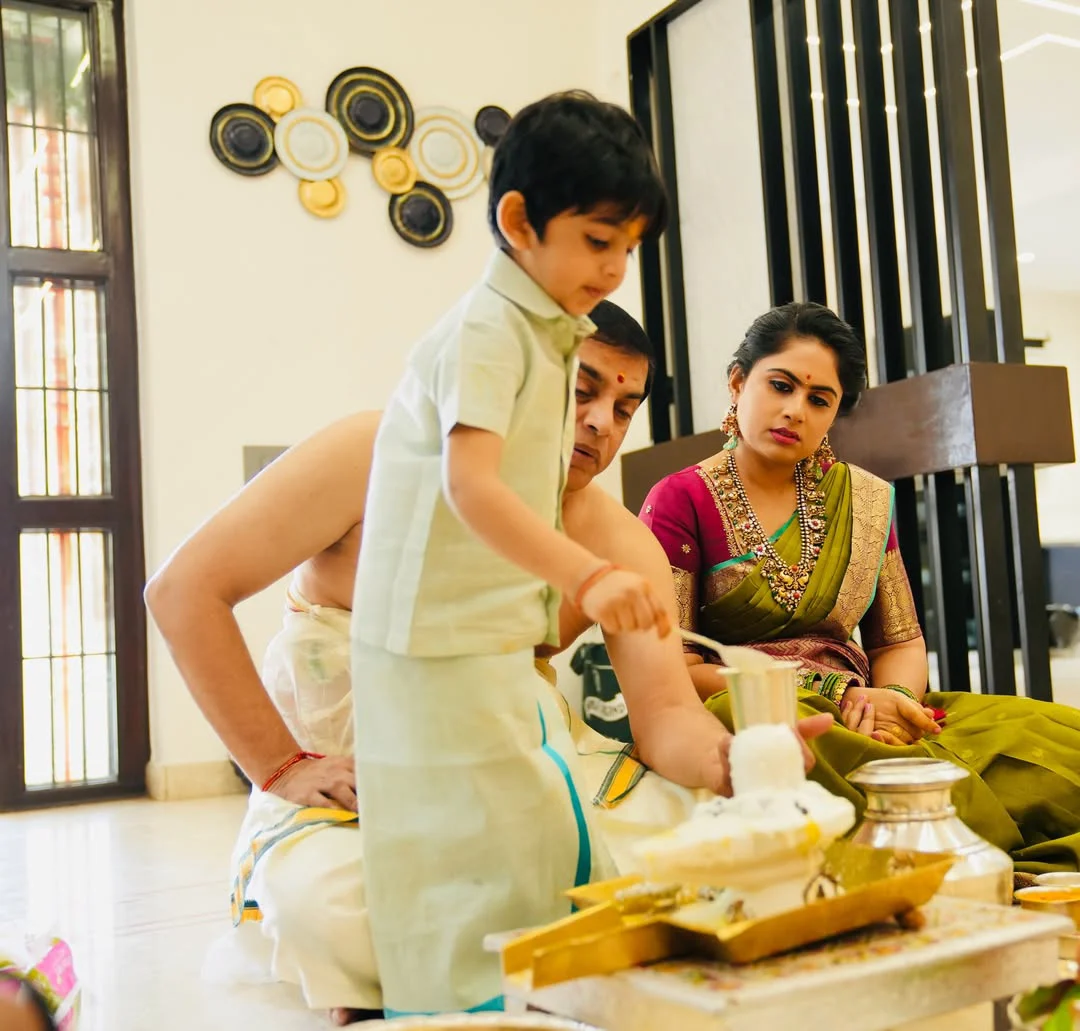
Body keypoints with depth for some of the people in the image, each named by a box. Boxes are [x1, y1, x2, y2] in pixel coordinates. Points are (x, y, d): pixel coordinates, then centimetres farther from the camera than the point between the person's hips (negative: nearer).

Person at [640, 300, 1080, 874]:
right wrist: (835, 694, -15)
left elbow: (901, 641, 16)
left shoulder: (864, 499, 16)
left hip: (860, 717, 4)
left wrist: (893, 698, -10)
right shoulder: (680, 502, 0)